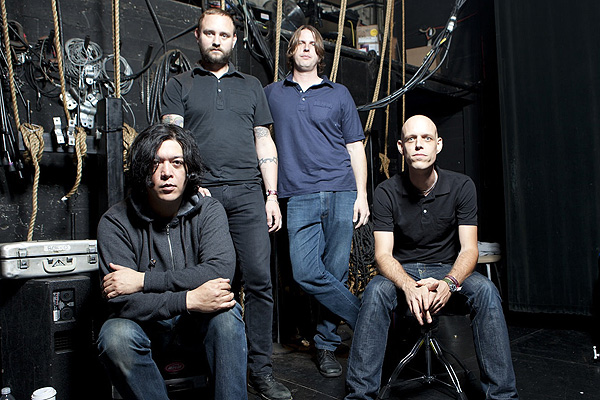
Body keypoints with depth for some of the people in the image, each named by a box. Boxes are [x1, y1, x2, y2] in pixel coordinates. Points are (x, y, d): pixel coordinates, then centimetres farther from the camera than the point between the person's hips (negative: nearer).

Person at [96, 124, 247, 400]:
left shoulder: (209, 211, -7)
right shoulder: (115, 223, -12)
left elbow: (221, 271, -24)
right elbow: (121, 301, -20)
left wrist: (143, 281, -24)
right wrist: (188, 300, -33)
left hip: (199, 323, 0)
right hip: (147, 323, 0)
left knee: (226, 311, -30)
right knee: (115, 336, -30)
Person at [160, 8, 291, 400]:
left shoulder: (251, 86, 20)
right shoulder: (180, 85, 14)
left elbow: (264, 142, 16)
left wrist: (272, 196, 7)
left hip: (247, 193, 2)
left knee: (260, 280, -4)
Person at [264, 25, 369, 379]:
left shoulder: (339, 94, 15)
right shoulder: (272, 94, 18)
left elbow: (356, 148, 12)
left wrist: (362, 195, 1)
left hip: (341, 194, 0)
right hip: (300, 196, 1)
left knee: (336, 272, -2)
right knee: (306, 273, -12)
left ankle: (327, 343, 16)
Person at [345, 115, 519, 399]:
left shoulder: (461, 187, -6)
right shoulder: (386, 192, -9)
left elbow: (469, 249, -10)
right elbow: (383, 254, -15)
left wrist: (449, 282, -33)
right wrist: (408, 285, -37)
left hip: (448, 268, 1)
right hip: (402, 271, -1)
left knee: (485, 290, -30)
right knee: (375, 290, -33)